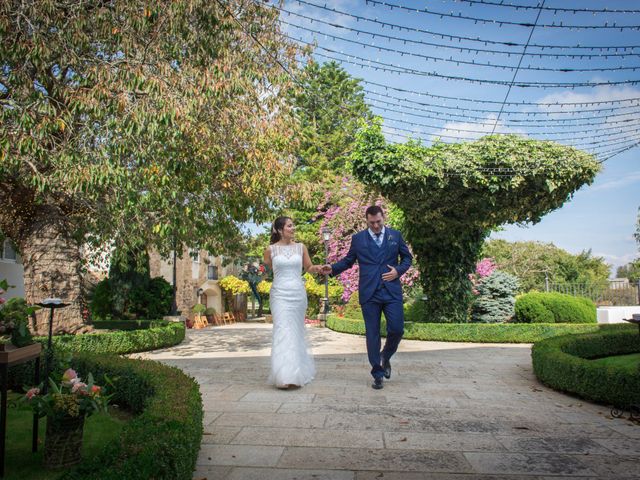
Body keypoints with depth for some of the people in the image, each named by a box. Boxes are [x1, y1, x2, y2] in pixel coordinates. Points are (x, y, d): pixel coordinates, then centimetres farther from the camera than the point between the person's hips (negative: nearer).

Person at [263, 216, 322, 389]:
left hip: (298, 294, 2)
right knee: (283, 332, -12)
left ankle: (298, 371, 26)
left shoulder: (301, 247, 6)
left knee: (296, 332, 10)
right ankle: (286, 375, -12)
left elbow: (309, 267, 13)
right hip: (280, 294, -2)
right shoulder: (271, 249, 1)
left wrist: (317, 268, -5)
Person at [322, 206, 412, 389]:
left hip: (392, 291, 1)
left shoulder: (395, 235, 8)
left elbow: (407, 257, 14)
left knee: (396, 329, -6)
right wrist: (332, 268, -6)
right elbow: (348, 260, 10)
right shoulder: (358, 238, 6)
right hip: (369, 293, 0)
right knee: (372, 334, 2)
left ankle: (386, 357, 26)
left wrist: (398, 270, -4)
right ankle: (377, 374, 13)